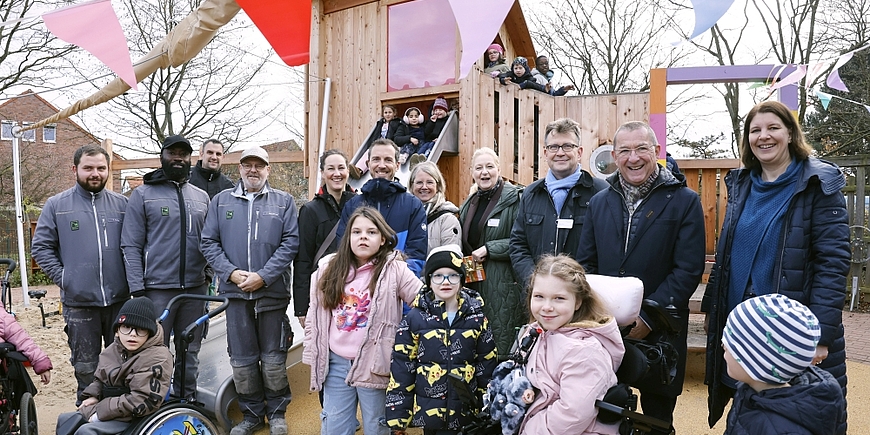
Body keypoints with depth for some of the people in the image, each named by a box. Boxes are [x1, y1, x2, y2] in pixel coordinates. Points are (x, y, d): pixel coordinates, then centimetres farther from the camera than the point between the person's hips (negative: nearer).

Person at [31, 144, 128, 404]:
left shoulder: (122, 204, 5)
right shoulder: (57, 205, 2)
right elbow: (41, 247, 5)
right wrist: (62, 278, -3)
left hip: (119, 299, 1)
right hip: (79, 302, -1)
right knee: (86, 368, 10)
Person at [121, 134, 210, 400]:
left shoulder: (201, 197, 12)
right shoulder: (143, 194, 1)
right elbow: (131, 246, -3)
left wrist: (209, 278, 8)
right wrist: (137, 289, -10)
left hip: (195, 288, 4)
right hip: (157, 289, -3)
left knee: (190, 353, 12)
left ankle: (187, 402, 25)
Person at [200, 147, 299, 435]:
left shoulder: (283, 201, 5)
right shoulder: (222, 201, 10)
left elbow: (290, 242, -4)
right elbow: (209, 242, 5)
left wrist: (263, 276, -14)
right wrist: (230, 272, -10)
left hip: (272, 292, -1)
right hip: (235, 292, 2)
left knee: (273, 359, 7)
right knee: (241, 360, 9)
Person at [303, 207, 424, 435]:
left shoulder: (394, 269, -9)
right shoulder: (328, 267, 3)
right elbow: (315, 314, 9)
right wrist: (313, 353, 8)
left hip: (374, 363, -3)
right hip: (336, 362, 4)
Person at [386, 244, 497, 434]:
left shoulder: (476, 317, -1)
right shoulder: (414, 319, -7)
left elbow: (487, 364, 5)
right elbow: (401, 369, -4)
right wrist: (397, 418, -4)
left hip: (465, 410, 1)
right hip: (429, 409, -1)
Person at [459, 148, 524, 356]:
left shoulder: (514, 199, -8)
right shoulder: (469, 203, 16)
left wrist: (488, 249, -16)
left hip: (503, 287, -6)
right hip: (473, 285, 7)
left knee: (502, 345, -1)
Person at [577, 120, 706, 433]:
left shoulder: (684, 201, -4)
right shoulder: (599, 202, 8)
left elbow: (689, 270, -10)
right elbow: (586, 263, 9)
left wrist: (647, 317, -17)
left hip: (659, 331, -3)